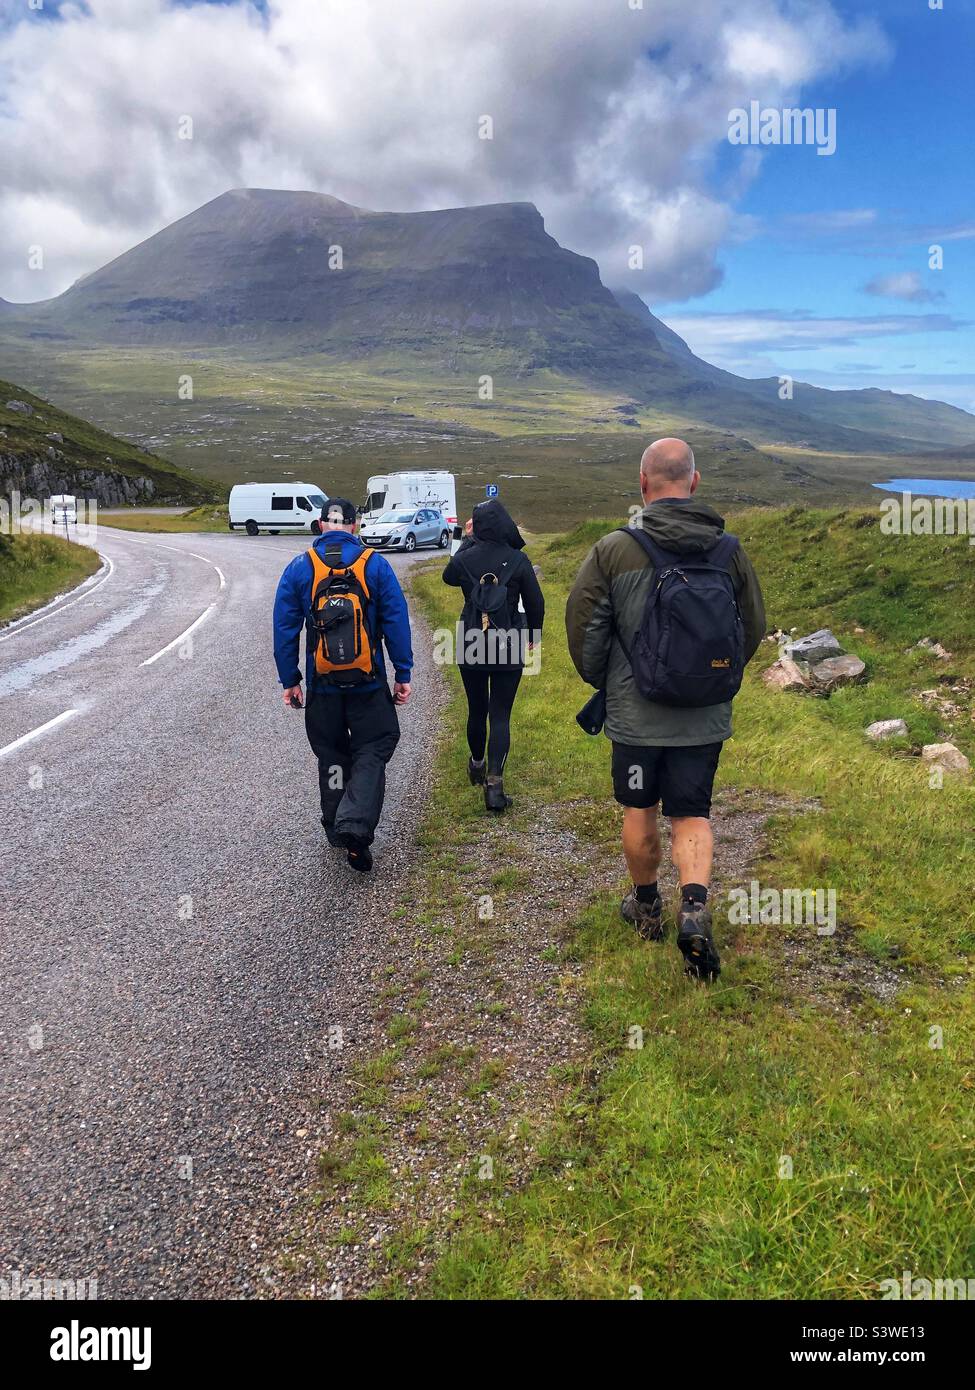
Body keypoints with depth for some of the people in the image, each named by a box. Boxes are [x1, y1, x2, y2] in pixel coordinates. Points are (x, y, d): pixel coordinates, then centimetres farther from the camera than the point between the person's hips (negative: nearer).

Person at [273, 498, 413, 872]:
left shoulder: (299, 568, 0)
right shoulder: (376, 565, -3)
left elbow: (284, 629, 1)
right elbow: (397, 621, -4)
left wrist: (289, 681, 8)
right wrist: (403, 675, 2)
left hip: (322, 687, 2)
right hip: (370, 686, -1)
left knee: (331, 758, 16)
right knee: (371, 753, 7)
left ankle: (338, 832, 24)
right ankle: (355, 826, -13)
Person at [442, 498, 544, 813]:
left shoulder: (465, 558, -6)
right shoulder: (518, 560, -10)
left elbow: (448, 576, 18)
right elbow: (535, 601, -2)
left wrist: (467, 540, 23)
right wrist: (532, 635, 15)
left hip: (471, 647, 2)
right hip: (509, 648, -2)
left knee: (477, 710, 19)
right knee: (500, 716, 2)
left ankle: (478, 764, 41)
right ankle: (494, 781, -9)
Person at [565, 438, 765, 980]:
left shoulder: (613, 549, -10)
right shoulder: (729, 549, -2)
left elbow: (582, 624, -5)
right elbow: (754, 626, 8)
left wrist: (599, 680, 13)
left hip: (635, 712, -1)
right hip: (705, 715, 2)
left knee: (639, 809, 17)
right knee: (692, 814, 12)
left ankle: (646, 906, 34)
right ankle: (694, 906, -8)